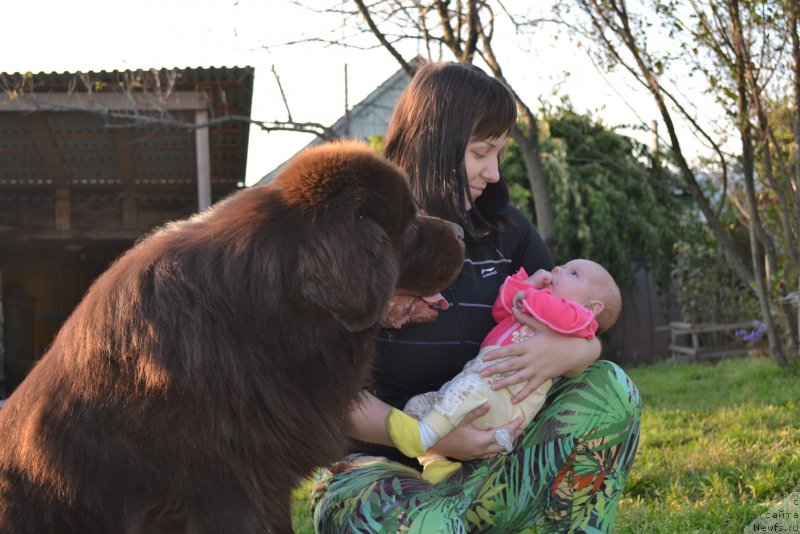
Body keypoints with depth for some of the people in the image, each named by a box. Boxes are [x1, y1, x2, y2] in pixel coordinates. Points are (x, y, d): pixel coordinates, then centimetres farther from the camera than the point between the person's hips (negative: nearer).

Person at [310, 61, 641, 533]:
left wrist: (559, 352, -20)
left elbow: (588, 338, 5)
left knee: (610, 388, -13)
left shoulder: (505, 229, 7)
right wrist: (418, 437, -25)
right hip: (377, 466, -5)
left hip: (478, 467, 5)